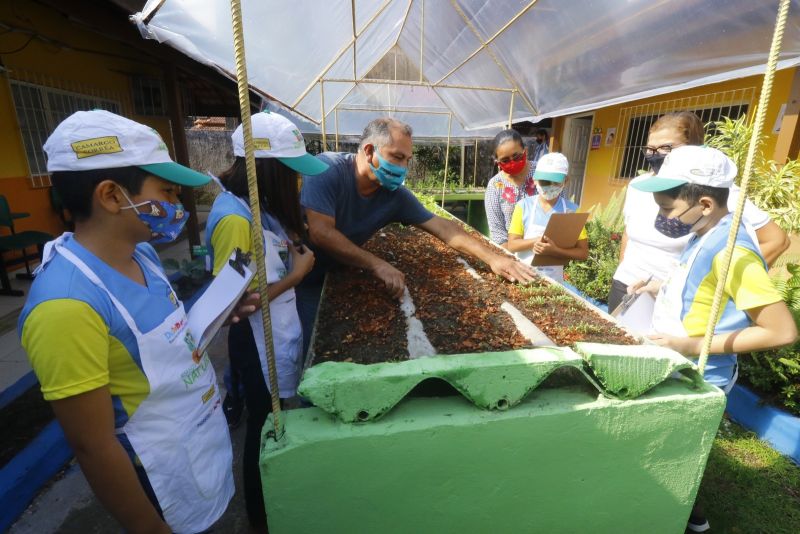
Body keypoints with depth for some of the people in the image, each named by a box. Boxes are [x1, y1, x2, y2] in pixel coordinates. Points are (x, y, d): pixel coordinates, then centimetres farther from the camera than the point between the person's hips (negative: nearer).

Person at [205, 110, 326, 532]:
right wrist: (297, 274, -21)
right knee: (266, 432, 14)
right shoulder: (234, 219, -26)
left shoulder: (255, 205, 3)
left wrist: (295, 251, -6)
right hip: (260, 347, -9)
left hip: (278, 338, 9)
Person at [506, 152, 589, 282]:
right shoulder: (524, 206, -5)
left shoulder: (572, 210, -6)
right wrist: (536, 241, -22)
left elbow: (583, 253, -5)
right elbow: (512, 245, -6)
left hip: (553, 279, 0)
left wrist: (554, 250, -21)